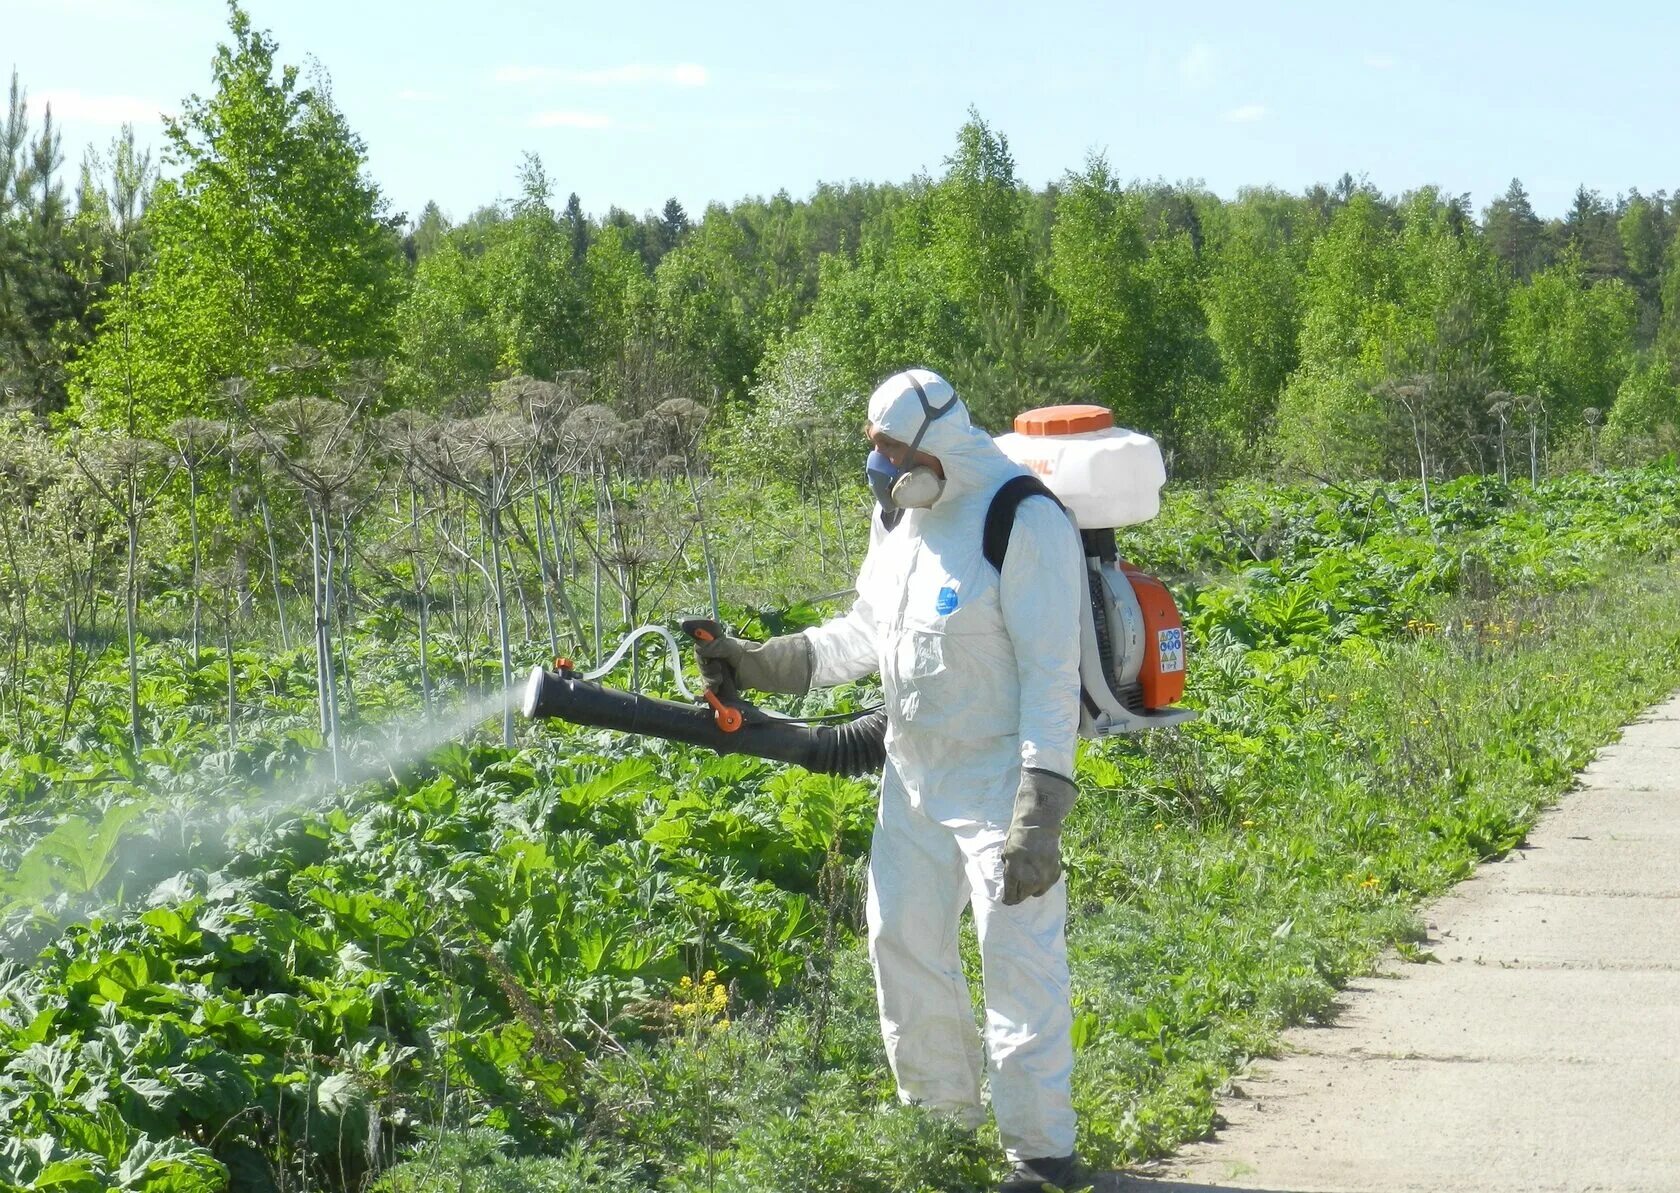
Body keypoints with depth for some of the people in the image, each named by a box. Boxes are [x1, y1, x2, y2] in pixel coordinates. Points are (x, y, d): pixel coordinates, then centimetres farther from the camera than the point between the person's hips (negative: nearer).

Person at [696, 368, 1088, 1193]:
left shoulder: (1026, 523, -19)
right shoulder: (899, 514, 7)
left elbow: (1052, 678, -21)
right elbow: (867, 633, 18)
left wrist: (1040, 814, -25)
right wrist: (757, 662, 8)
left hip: (997, 777, -9)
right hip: (913, 776, 9)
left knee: (1019, 962, -7)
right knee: (902, 942, 15)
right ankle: (945, 1120, 30)